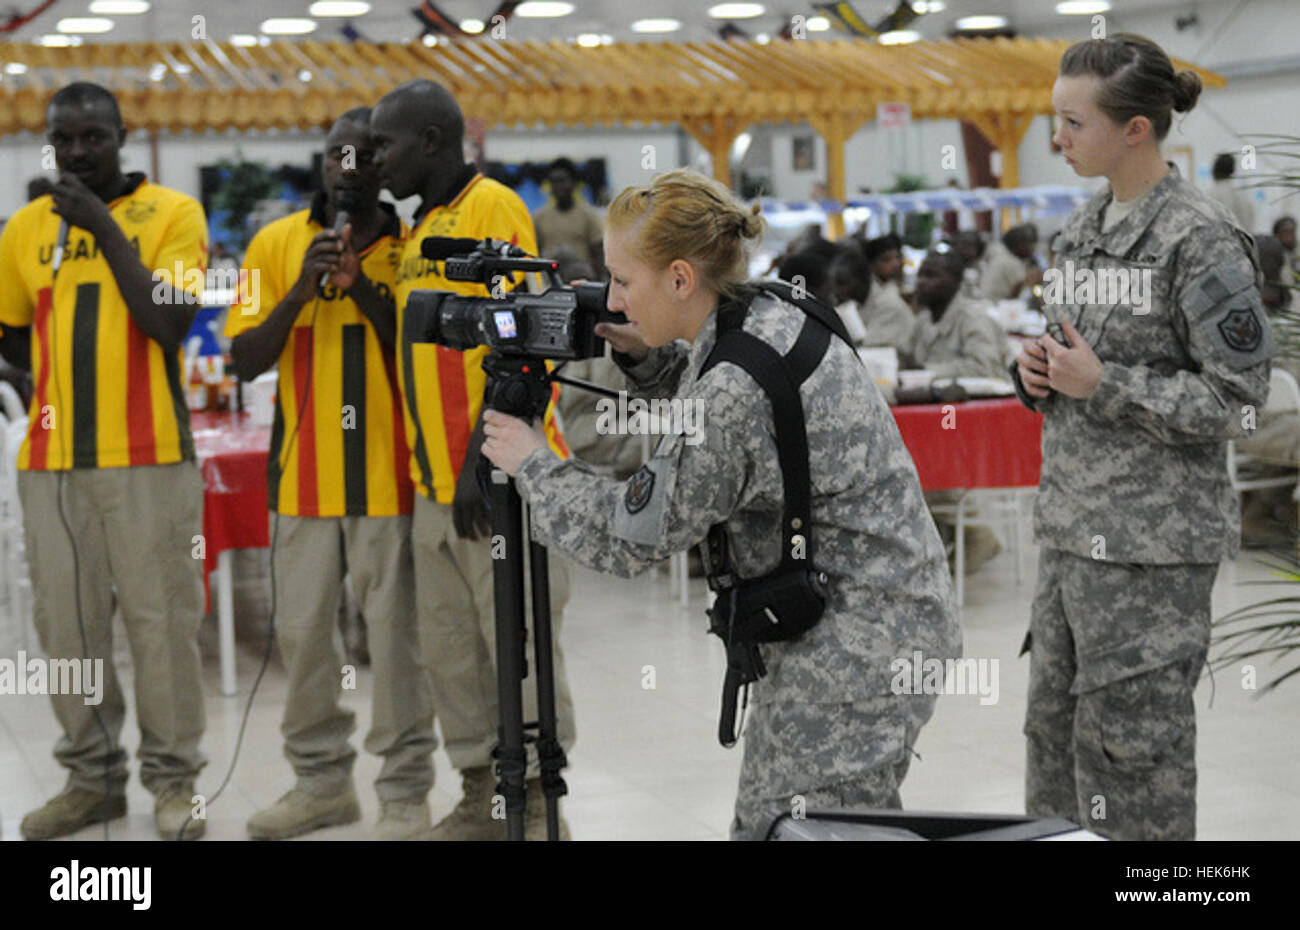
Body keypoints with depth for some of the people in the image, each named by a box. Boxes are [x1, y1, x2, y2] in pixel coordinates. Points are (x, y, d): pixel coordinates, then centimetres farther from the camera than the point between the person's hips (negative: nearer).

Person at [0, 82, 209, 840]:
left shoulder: (173, 214, 0)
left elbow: (170, 324, -11)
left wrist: (105, 228, -12)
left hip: (149, 455, -4)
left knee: (161, 617, -1)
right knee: (68, 624, 6)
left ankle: (174, 779, 10)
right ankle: (92, 776, 17)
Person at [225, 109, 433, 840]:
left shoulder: (414, 247, -1)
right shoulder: (276, 244, 5)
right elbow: (245, 360, 1)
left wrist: (365, 288, -17)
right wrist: (300, 292, -13)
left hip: (389, 475, -3)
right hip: (304, 475, 3)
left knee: (398, 634, 1)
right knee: (301, 630, 10)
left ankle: (406, 790, 11)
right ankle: (321, 779, 25)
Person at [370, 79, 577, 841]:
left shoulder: (492, 206, -9)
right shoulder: (422, 230, 17)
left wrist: (480, 461, -20)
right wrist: (433, 465, 16)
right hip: (438, 485, 9)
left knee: (518, 643, -1)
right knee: (451, 650, 12)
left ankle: (538, 804, 9)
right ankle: (479, 799, 22)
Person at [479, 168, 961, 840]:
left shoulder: (737, 388, -25)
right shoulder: (777, 321, 3)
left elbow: (632, 537, -15)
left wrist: (533, 466, -1)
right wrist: (645, 358, 8)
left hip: (856, 651, -10)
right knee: (762, 824, 16)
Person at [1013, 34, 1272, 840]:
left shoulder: (1200, 240, -13)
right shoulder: (1084, 229, 12)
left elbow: (1237, 396, -13)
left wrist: (1101, 383, -17)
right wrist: (1040, 373, 1)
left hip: (1154, 538, -8)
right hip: (1071, 523, 8)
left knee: (1133, 741, -1)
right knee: (1056, 724, 13)